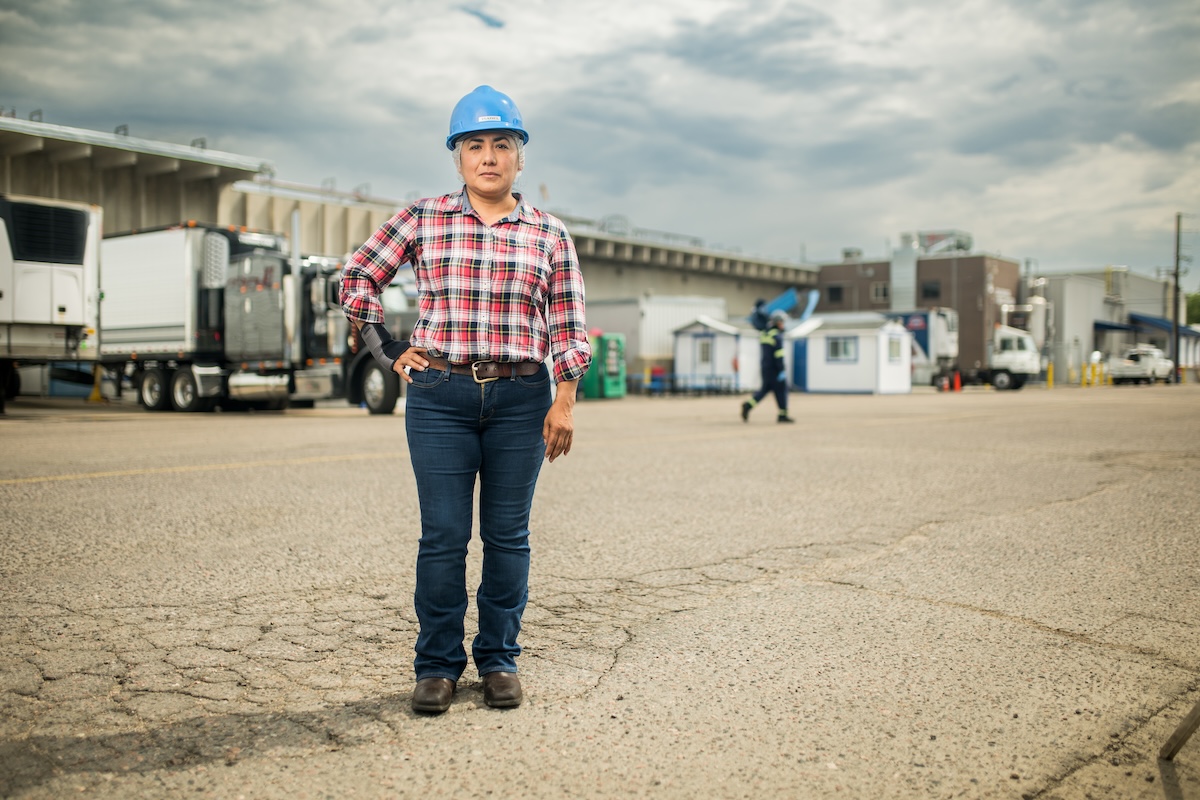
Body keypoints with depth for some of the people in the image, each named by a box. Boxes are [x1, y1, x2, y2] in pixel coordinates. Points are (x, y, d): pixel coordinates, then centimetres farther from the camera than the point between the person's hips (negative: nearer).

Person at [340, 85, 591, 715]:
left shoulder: (550, 235, 7)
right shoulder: (422, 220, 5)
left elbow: (568, 327, 6)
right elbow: (358, 277, 13)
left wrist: (564, 403, 0)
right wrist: (387, 350, 6)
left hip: (521, 399, 1)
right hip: (439, 396, -1)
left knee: (508, 535, 7)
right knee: (443, 536, 1)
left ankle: (498, 660, 21)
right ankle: (437, 665, 15)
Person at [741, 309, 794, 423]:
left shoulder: (763, 333, 13)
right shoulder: (776, 336, -14)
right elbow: (779, 355, -20)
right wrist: (782, 370, -19)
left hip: (765, 367, 8)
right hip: (775, 368, -8)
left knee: (766, 388, 13)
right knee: (781, 389, 2)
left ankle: (748, 405, -4)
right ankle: (782, 415, 7)